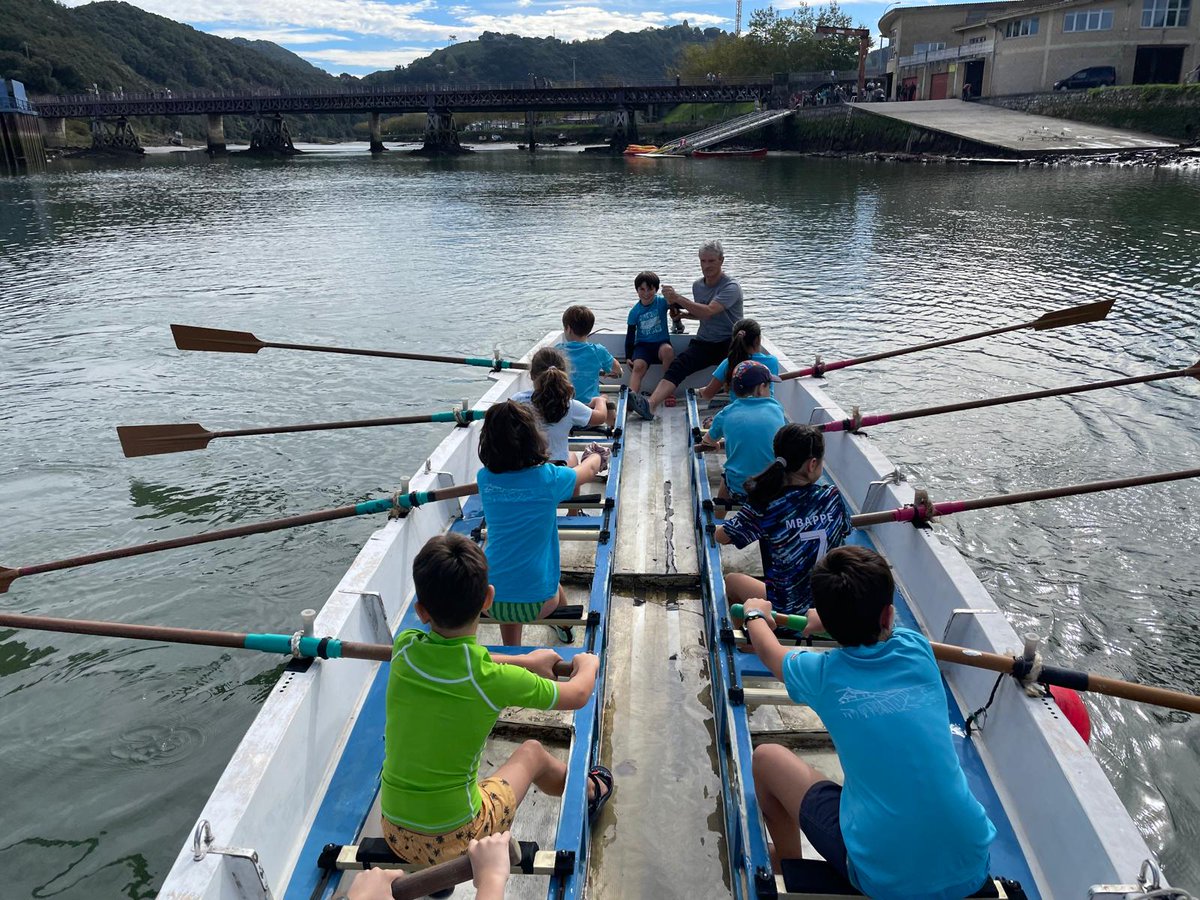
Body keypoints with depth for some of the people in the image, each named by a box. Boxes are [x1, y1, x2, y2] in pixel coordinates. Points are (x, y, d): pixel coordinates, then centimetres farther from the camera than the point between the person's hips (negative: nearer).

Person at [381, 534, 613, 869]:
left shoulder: (404, 649, -11)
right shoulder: (494, 680, -22)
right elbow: (577, 695, -4)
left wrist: (524, 661, 22)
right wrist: (588, 664, 18)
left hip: (395, 836, 3)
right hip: (458, 839, -3)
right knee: (532, 751, 22)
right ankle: (590, 792, 49)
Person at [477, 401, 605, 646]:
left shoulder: (485, 478, -3)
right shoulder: (549, 478, -11)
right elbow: (590, 470, 11)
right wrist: (596, 456, 37)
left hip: (489, 601, 2)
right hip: (535, 603, -2)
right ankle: (564, 629, 62)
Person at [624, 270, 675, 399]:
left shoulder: (662, 302, -4)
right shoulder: (635, 311, 2)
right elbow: (630, 334, 7)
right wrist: (628, 356, 2)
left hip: (661, 343, -1)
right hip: (642, 345, 1)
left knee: (667, 350, -34)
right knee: (638, 366, -26)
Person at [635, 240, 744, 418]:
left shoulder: (731, 287, -12)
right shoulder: (697, 285, 12)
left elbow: (708, 311, -28)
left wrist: (678, 298, -31)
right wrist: (683, 314, 11)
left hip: (729, 344, -5)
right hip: (703, 342, 5)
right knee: (677, 366, -23)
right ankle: (650, 405, -39)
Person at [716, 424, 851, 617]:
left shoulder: (766, 507, -22)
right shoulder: (833, 497, -12)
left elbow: (721, 536, -8)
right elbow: (845, 528, 9)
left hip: (784, 611, -4)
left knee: (732, 580, 24)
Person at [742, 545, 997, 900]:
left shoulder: (821, 674, -8)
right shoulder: (917, 650, -2)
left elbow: (768, 648, 17)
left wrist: (755, 614, 38)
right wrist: (826, 620, 41)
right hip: (973, 869, 4)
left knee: (766, 757, 14)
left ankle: (788, 864, 36)